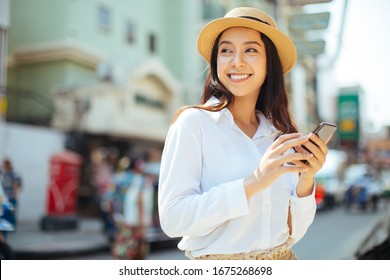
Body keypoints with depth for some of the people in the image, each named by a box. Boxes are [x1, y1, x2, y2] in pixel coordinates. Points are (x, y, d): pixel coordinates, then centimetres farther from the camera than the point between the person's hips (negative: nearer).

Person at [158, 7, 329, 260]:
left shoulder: (281, 134, -1)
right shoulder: (193, 121, -12)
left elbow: (293, 232, 2)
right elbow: (172, 218, -20)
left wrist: (306, 179, -14)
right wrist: (252, 183, -26)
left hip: (283, 258, 4)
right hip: (217, 263, -3)